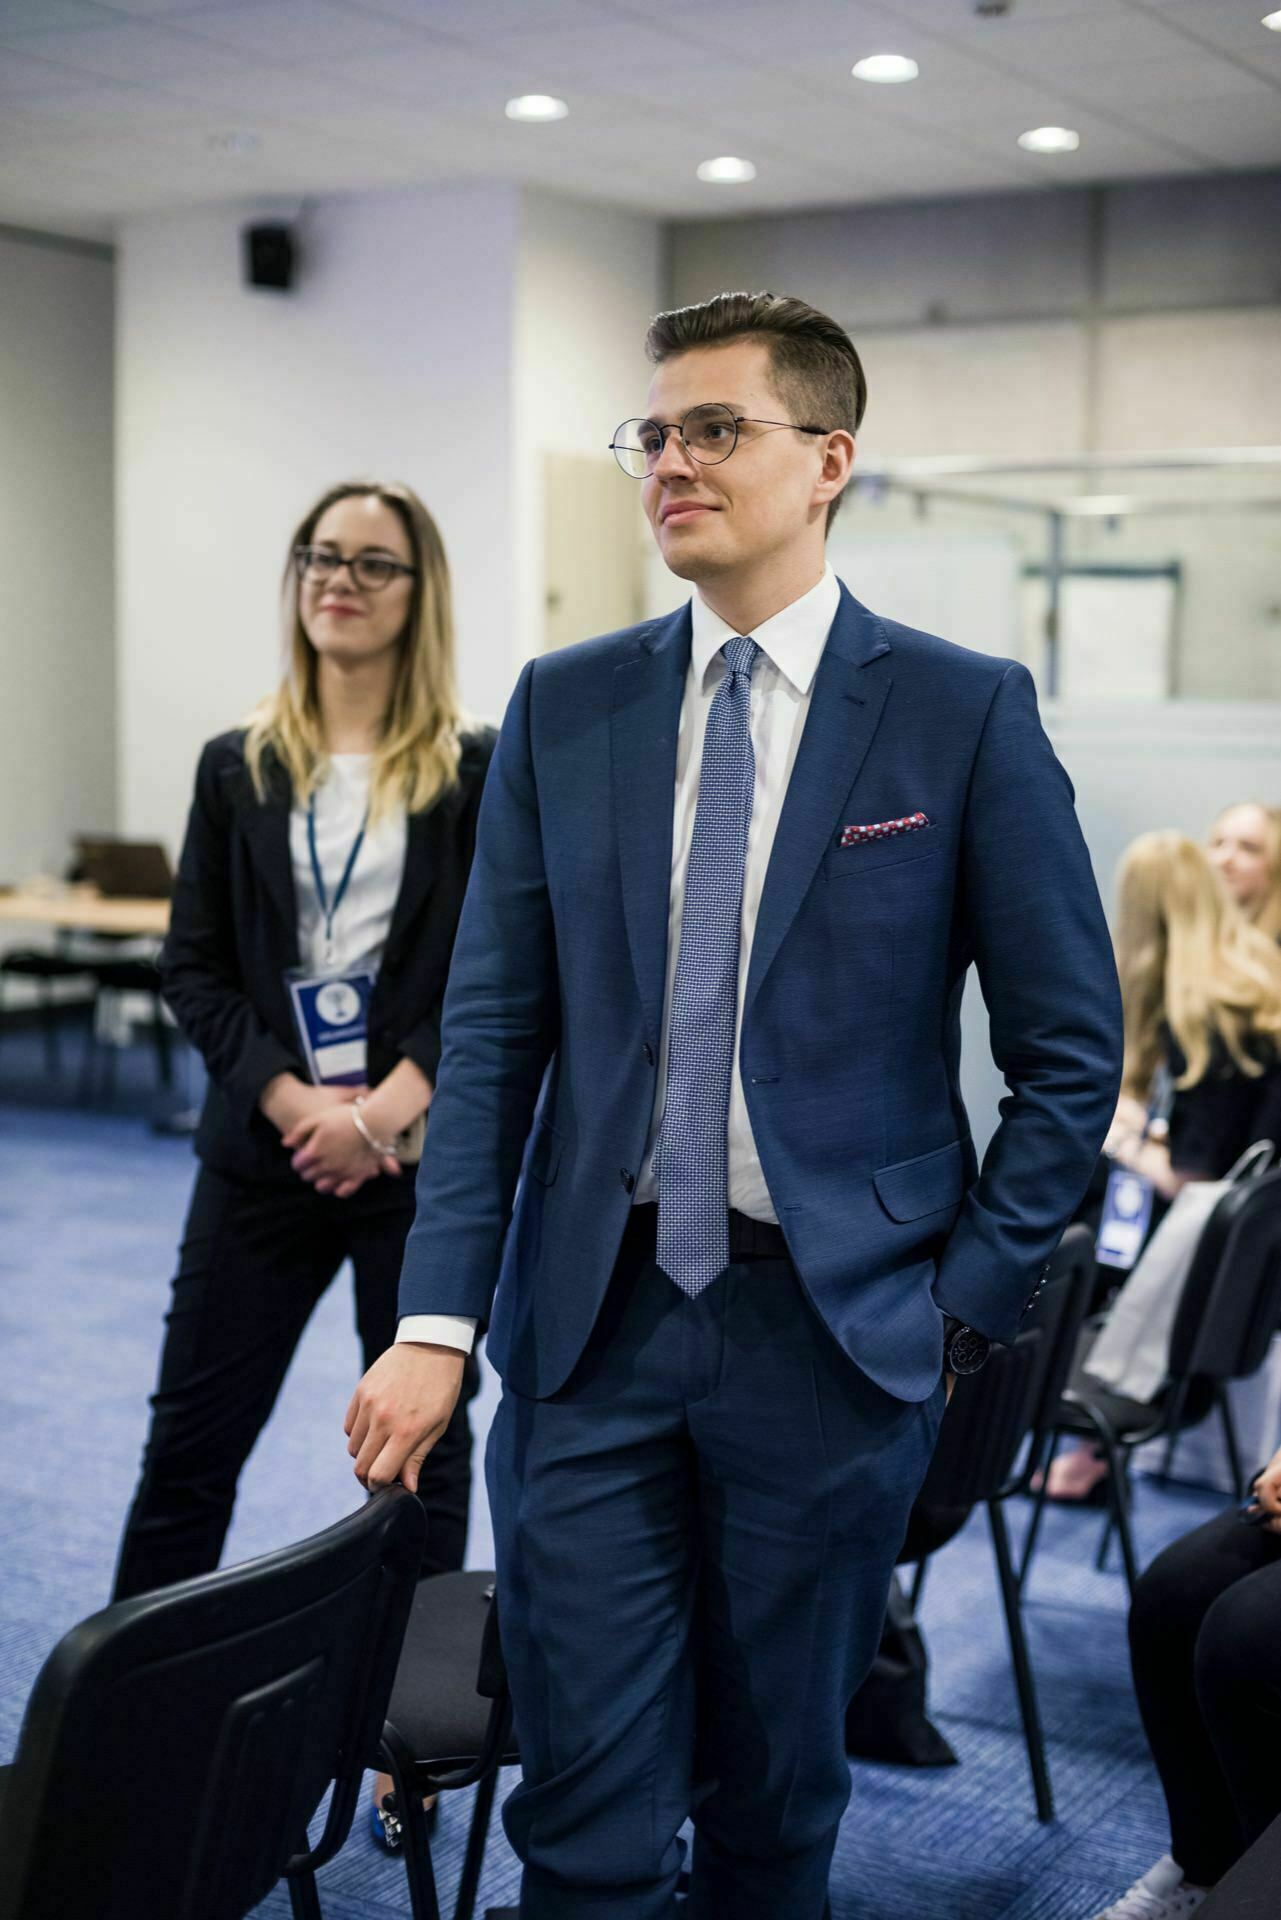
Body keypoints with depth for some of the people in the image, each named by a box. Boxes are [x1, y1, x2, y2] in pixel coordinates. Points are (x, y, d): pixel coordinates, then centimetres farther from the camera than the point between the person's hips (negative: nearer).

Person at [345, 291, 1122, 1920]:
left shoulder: (965, 713, -4)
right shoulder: (562, 706, 4)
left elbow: (1071, 1050, -1)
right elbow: (492, 1030, 2)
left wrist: (969, 1298, -4)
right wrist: (435, 1319, -5)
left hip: (835, 1326, -1)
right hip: (592, 1311, 2)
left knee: (777, 1789, 14)